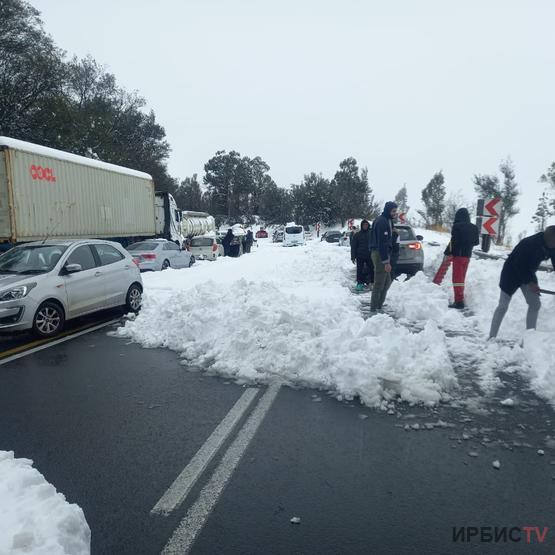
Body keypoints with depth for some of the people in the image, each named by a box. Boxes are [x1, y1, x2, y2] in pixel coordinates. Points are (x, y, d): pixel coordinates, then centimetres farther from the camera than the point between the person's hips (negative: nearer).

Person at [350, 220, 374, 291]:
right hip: (360, 256, -1)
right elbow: (353, 247, 0)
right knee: (360, 270, 2)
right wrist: (353, 257, -5)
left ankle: (372, 282, 14)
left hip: (369, 256, 1)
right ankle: (359, 283, 10)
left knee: (371, 269, 4)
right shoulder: (357, 235, 0)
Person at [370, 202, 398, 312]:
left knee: (387, 281, 16)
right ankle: (374, 309, -1)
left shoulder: (387, 220, 16)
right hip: (380, 254, -10)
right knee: (379, 283, -7)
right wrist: (386, 261, -25)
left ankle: (379, 306, 24)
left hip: (383, 254, 10)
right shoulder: (381, 221, -16)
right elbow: (381, 243, -23)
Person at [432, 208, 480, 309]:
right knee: (461, 277, 14)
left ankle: (459, 301, -10)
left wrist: (447, 253, -13)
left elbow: (453, 241, -18)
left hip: (457, 254, -6)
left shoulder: (457, 226, -12)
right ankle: (460, 299, 19)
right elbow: (476, 242, 16)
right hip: (467, 255, 6)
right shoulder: (474, 228, 9)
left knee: (457, 278, -5)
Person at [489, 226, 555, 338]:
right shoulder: (528, 244, -32)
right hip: (512, 273, -7)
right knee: (503, 306, -3)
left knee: (535, 304, 4)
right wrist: (530, 283, -25)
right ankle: (492, 336, 4)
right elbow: (519, 266, -27)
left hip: (528, 274, 7)